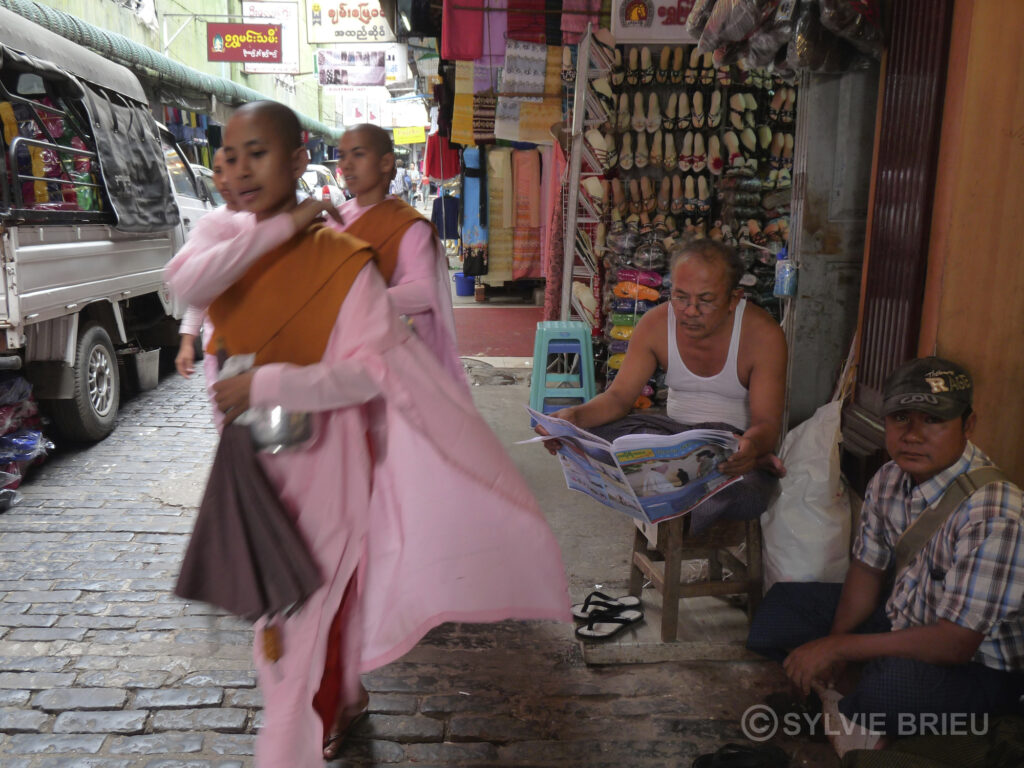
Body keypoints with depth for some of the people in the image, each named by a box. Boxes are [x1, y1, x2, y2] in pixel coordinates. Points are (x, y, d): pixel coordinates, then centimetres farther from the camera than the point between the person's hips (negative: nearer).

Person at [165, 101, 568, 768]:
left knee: (311, 613, -3)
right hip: (255, 456, 7)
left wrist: (266, 386, -27)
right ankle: (344, 698, 49)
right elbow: (186, 286, -21)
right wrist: (276, 228, -24)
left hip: (322, 450, -6)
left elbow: (369, 371, -19)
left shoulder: (341, 257, -15)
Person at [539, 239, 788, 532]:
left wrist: (751, 445, -46)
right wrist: (574, 416, -30)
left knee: (748, 496, -40)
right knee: (597, 435, -26)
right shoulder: (656, 324, -8)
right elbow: (619, 396, -8)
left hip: (739, 439, -4)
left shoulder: (763, 334, -17)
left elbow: (768, 423, -20)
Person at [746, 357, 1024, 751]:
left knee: (892, 684, -38)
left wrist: (837, 647, -27)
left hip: (977, 666, -7)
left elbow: (955, 643, -32)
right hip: (902, 616, 7)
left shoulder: (992, 514, -32)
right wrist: (835, 647, -10)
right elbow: (867, 569, 4)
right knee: (780, 603, 4)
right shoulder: (890, 479, -7)